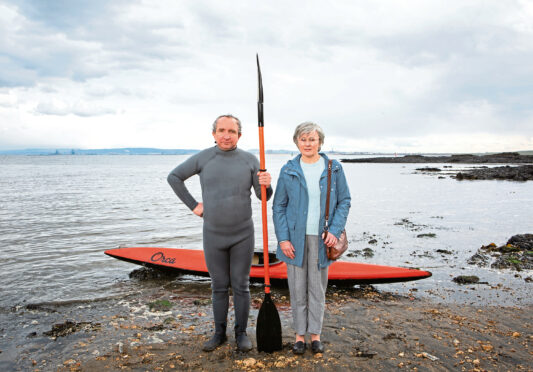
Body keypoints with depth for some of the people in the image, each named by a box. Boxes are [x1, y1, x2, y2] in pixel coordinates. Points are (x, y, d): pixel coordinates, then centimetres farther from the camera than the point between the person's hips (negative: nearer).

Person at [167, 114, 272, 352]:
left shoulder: (250, 160, -2)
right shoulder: (203, 158, -3)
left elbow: (263, 197, 1)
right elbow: (174, 177, 9)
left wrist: (266, 185, -22)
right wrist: (192, 205, 3)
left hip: (243, 234, 0)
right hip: (213, 235, 1)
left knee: (241, 285, 7)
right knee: (219, 286, 12)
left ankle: (241, 333, 23)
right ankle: (219, 333, 27)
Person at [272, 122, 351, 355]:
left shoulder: (334, 169, 1)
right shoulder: (288, 171, 1)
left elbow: (344, 201, 4)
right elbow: (279, 206, 2)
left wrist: (335, 231, -8)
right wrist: (283, 238, -6)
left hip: (321, 238, 0)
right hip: (295, 237, 0)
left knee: (317, 287, 9)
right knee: (297, 287, 6)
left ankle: (315, 333, 23)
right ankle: (300, 334, 20)